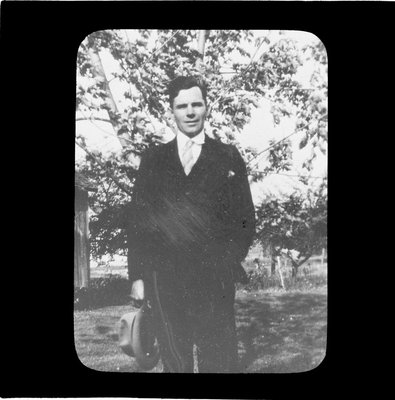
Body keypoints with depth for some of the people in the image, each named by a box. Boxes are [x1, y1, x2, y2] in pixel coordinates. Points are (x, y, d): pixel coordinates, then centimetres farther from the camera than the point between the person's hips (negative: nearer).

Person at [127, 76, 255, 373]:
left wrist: (229, 261, -4)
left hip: (214, 279, -1)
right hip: (164, 278, 1)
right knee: (174, 363, 6)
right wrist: (137, 276, 3)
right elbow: (137, 220, 10)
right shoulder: (153, 159, 14)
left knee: (219, 362, -2)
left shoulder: (228, 157, 10)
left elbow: (246, 219, 9)